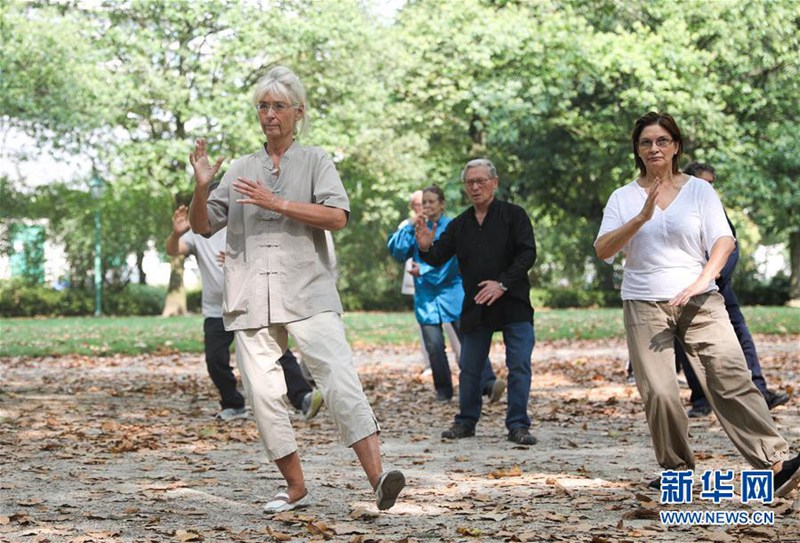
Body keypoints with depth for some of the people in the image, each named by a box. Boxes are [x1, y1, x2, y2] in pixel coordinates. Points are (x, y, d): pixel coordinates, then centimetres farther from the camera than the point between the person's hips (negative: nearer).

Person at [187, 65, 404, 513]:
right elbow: (202, 227, 17)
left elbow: (337, 216, -7)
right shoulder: (240, 171, 18)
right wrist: (202, 187, -2)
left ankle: (378, 476, -27)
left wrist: (277, 203, -13)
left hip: (309, 295, -4)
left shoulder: (315, 160, 9)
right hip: (252, 302, 4)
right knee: (264, 395, 2)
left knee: (341, 380, -18)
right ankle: (297, 488, 13)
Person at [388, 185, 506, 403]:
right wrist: (411, 227, -9)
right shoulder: (415, 229, 11)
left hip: (452, 290, -2)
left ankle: (488, 383, -20)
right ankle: (443, 391, 10)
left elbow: (451, 259, -7)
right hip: (426, 295, 2)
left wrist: (424, 271, -10)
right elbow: (397, 251, -1)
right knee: (434, 345, -2)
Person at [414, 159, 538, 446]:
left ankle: (518, 425, 0)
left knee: (519, 366, -5)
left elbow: (528, 253, -9)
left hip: (513, 304, -4)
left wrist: (502, 283, -19)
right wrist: (426, 248, -14)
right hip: (475, 308, 4)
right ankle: (466, 422, 22)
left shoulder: (513, 215, -1)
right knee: (469, 368, 9)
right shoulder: (459, 225, 12)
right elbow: (439, 258, 10)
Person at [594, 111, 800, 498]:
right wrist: (642, 217, -15)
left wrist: (700, 282, -17)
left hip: (699, 301, -1)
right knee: (658, 393, -9)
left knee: (732, 378, -13)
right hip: (644, 305, 1)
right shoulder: (623, 198, 10)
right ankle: (677, 469, 7)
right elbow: (603, 251, -2)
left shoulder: (699, 190, 9)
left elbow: (724, 241, 0)